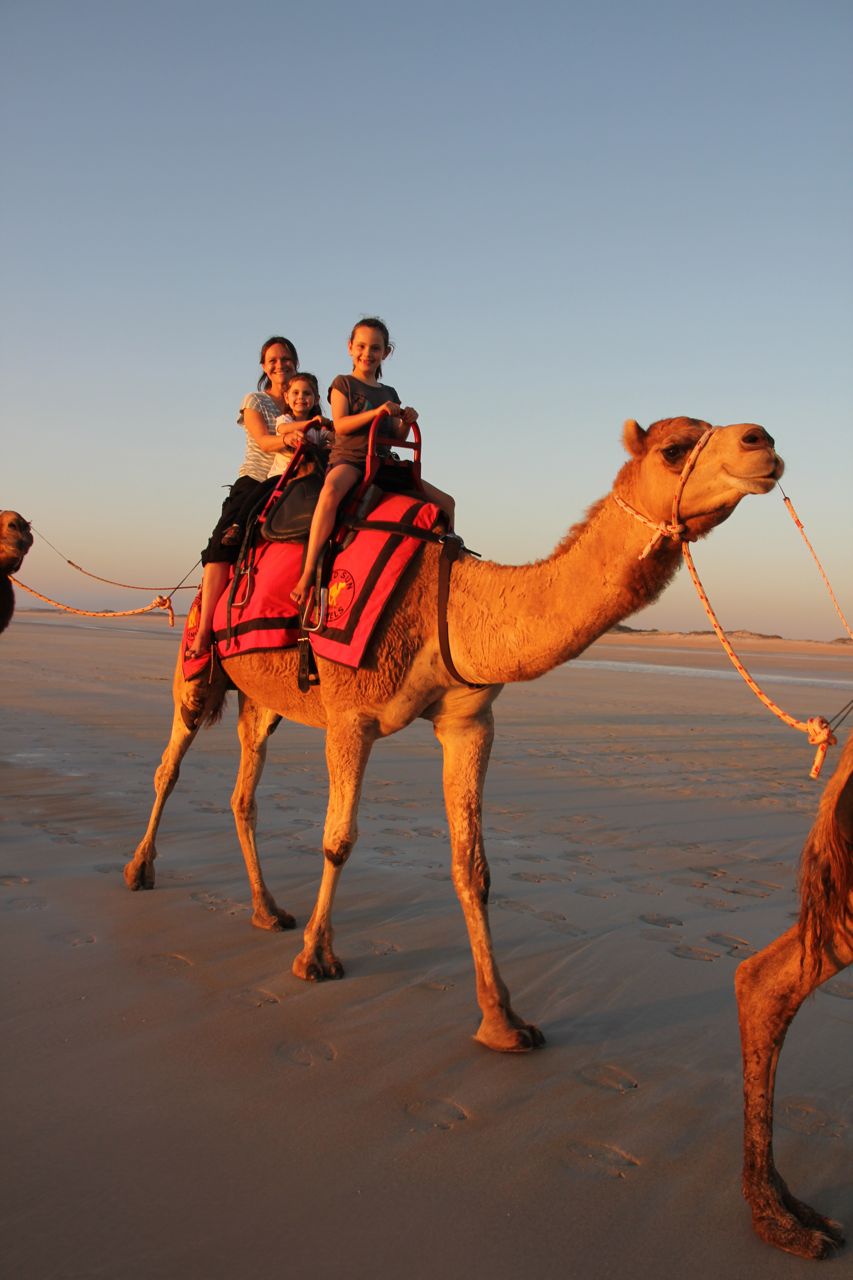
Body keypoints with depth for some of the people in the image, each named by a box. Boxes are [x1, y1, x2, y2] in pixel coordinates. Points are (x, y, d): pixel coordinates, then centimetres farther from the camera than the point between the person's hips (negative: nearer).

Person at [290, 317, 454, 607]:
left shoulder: (389, 394, 21)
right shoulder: (343, 384, 6)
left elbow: (397, 438, 17)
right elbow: (340, 425, -8)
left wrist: (406, 422, -3)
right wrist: (376, 412, -19)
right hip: (347, 459, -6)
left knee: (445, 502, -2)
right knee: (332, 490, -42)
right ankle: (307, 574, -46)